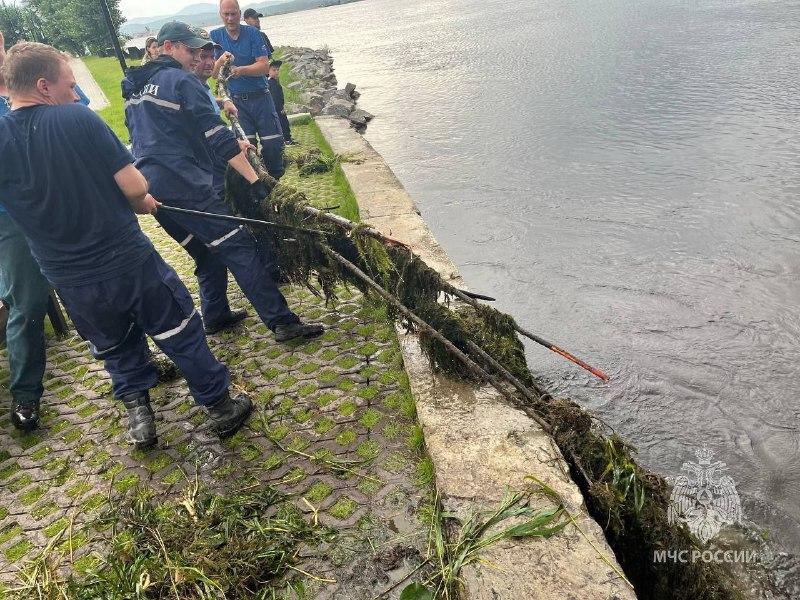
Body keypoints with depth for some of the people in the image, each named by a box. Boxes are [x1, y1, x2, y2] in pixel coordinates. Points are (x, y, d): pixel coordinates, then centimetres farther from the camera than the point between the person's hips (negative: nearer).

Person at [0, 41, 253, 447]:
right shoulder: (78, 118, -13)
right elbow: (135, 187, -15)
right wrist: (141, 204, 9)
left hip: (70, 281, 3)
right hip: (129, 260, -3)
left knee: (115, 346, 28)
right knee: (181, 333, 15)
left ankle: (136, 409, 26)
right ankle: (219, 406, 25)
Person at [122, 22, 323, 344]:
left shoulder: (134, 89, 20)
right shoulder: (182, 81, -6)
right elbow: (217, 135, -15)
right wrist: (255, 180, -17)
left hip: (150, 187, 9)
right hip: (184, 186, -9)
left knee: (208, 251, 20)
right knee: (239, 247, -9)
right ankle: (282, 321, -12)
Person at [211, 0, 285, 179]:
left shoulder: (252, 33, -1)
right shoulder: (215, 36, 4)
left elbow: (264, 66, -12)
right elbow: (213, 73, -2)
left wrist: (241, 70, -28)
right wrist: (221, 60, -24)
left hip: (260, 97, 0)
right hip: (235, 100, 1)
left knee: (273, 143, -1)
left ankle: (277, 182, 19)